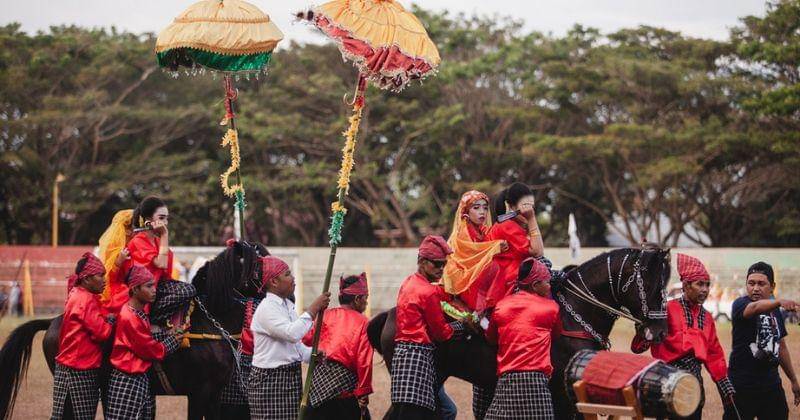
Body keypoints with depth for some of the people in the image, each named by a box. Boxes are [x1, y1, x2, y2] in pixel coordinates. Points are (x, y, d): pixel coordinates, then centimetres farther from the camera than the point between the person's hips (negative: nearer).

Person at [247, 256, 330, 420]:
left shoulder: (288, 305, 14)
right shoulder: (266, 308, -14)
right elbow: (292, 333, -29)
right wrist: (313, 309, -21)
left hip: (291, 377, 9)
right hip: (269, 380, -9)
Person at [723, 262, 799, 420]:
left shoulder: (775, 311, 11)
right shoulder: (740, 304, -8)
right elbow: (755, 308, -32)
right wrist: (780, 302, -52)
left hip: (771, 383, 6)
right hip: (742, 384, -6)